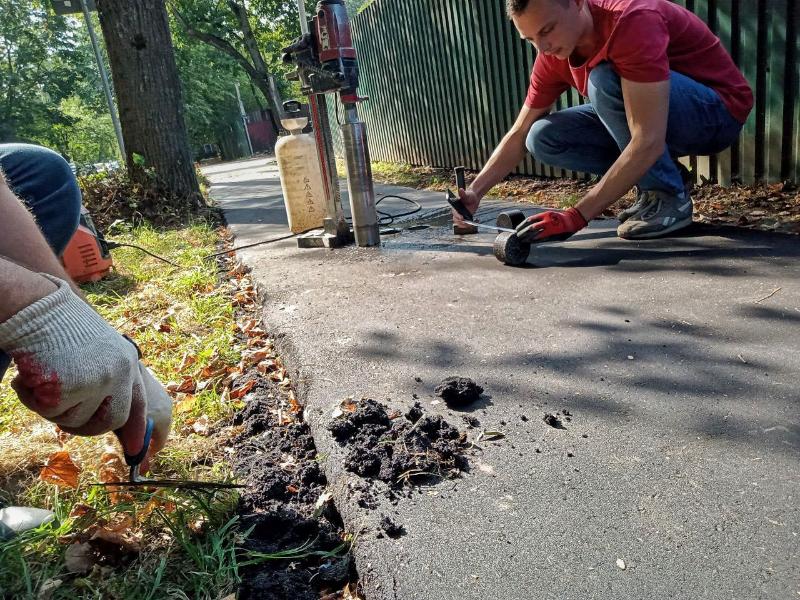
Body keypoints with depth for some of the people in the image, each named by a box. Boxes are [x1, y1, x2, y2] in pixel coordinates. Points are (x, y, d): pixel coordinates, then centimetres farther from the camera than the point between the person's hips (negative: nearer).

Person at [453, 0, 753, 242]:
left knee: (605, 80, -33)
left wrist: (575, 217, -41)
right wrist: (475, 191, -15)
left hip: (718, 113, -7)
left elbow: (648, 142, -38)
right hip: (645, 117, 7)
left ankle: (668, 195, -16)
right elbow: (520, 135, -1)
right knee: (543, 138, -10)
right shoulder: (553, 54, -8)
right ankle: (661, 176, 1)